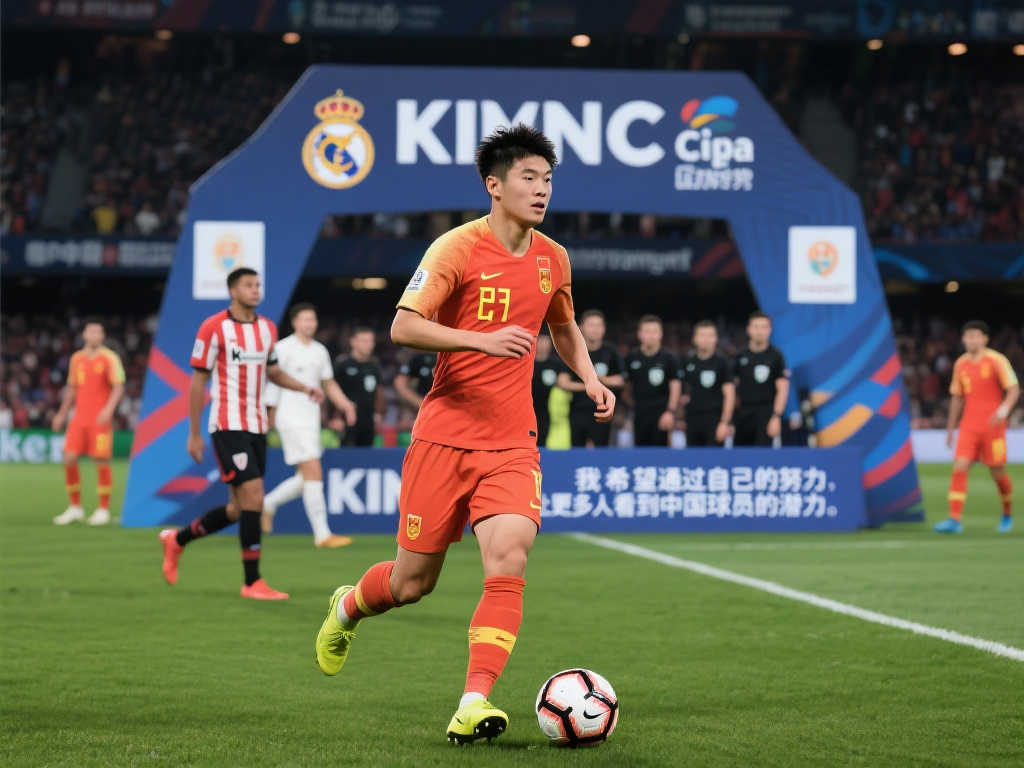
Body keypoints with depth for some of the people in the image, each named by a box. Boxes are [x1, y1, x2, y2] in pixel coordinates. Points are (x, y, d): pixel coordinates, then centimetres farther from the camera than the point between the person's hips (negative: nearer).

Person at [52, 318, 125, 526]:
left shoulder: (109, 358, -3)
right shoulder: (76, 358, 13)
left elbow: (118, 387, -9)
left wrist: (109, 409, -23)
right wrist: (62, 413, 21)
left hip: (100, 419, -5)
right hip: (79, 417, 5)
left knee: (101, 462, -4)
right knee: (69, 459, -2)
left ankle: (103, 510, 5)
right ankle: (75, 508, 10)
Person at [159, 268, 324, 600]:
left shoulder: (267, 328, 10)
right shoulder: (213, 328, -9)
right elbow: (197, 382, -5)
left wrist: (306, 388, 6)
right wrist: (194, 434, -5)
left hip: (257, 427, 7)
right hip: (228, 426, -7)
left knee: (240, 509, 9)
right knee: (253, 497, -16)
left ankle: (177, 540, 31)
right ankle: (252, 582, -9)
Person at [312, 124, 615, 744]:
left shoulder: (553, 259, 9)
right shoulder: (458, 249, -9)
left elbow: (564, 328, 28)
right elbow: (404, 327, -17)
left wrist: (590, 377, 10)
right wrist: (484, 340, -28)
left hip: (512, 443, 3)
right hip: (444, 435, -3)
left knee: (509, 559, -20)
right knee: (413, 583, 6)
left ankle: (474, 705, -20)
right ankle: (348, 608, 41)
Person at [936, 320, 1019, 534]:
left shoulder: (997, 361, -5)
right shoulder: (961, 364, 9)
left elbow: (1014, 389, -8)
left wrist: (1004, 409, -27)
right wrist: (950, 429, 17)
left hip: (992, 425, -4)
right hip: (969, 426, 4)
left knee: (997, 471, 2)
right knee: (959, 468, -11)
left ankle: (1008, 514, 28)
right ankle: (954, 520, -15)